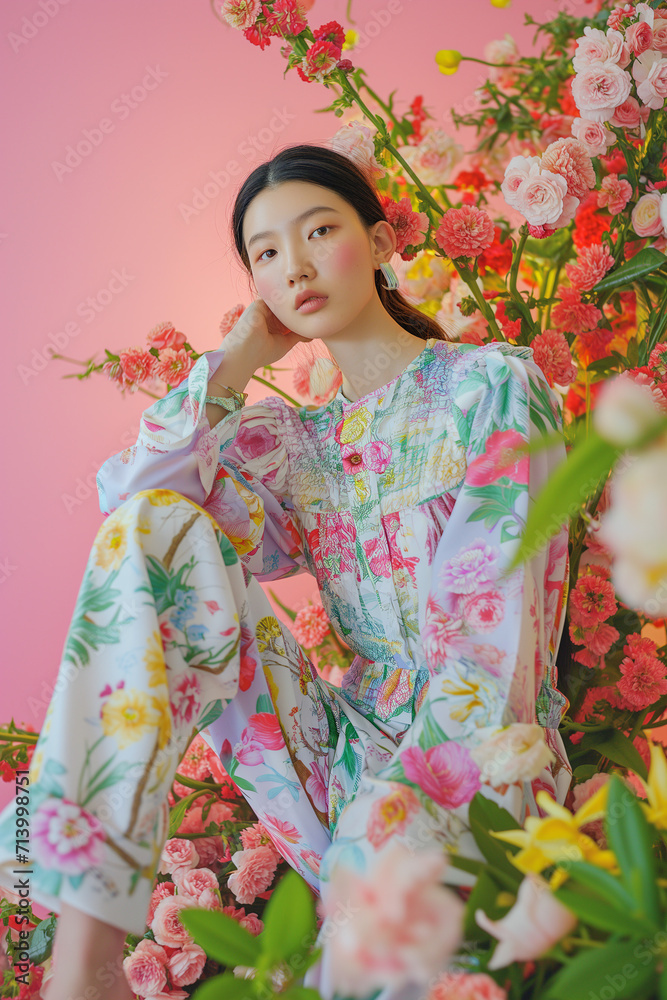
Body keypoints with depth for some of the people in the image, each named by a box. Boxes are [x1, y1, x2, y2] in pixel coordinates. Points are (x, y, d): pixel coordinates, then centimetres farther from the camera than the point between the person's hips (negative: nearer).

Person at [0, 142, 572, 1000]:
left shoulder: (491, 384, -3)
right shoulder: (294, 440, 13)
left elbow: (491, 643, -14)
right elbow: (127, 495, -4)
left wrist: (402, 808, -25)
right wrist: (236, 359, 1)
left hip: (474, 764, -5)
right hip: (342, 756, 6)